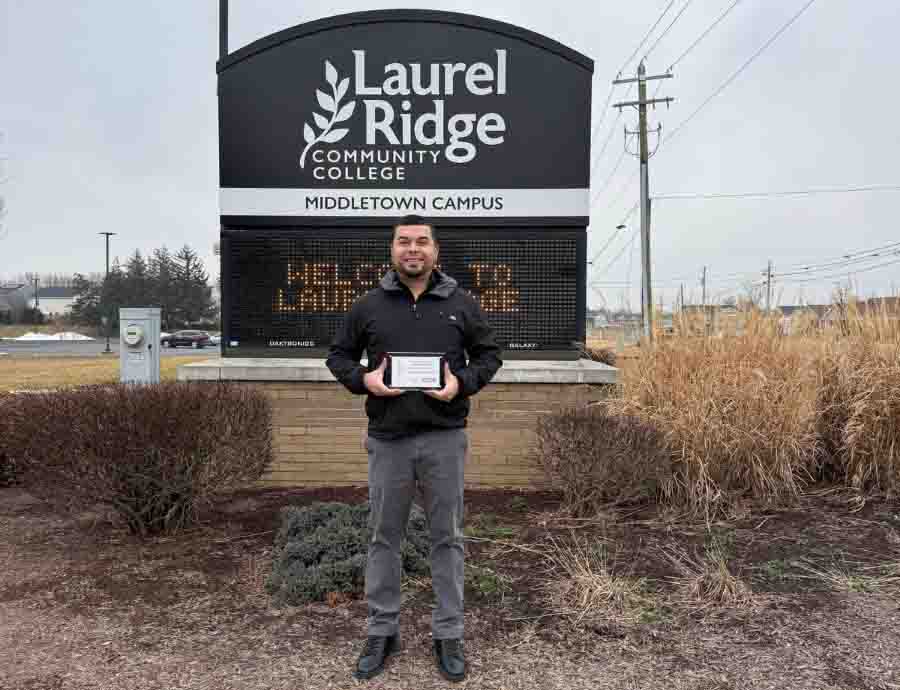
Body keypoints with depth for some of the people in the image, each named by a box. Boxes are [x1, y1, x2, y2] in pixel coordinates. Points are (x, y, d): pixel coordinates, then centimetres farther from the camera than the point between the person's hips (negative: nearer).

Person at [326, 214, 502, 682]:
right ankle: (382, 633, 26)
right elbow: (338, 355, 11)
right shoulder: (368, 305, 5)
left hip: (444, 438, 0)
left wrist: (462, 383, -10)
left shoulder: (461, 304, 4)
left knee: (447, 538, 8)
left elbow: (489, 355, 9)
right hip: (388, 439, 1)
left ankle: (449, 635, 22)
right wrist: (362, 379, -9)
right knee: (384, 538, 10)